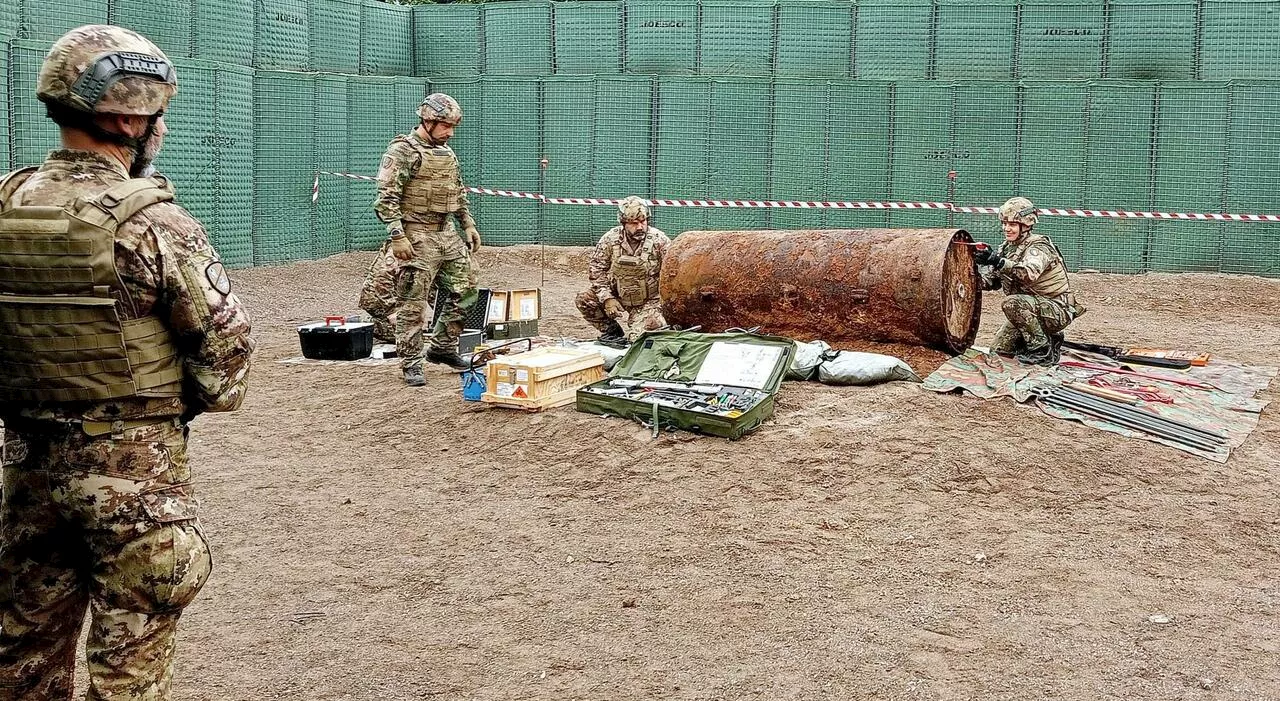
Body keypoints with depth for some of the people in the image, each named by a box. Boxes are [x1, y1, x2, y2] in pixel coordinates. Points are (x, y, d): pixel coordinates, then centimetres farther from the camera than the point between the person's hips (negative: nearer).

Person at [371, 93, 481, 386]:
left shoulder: (447, 153, 15)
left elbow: (459, 193, 25)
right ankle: (411, 364, 6)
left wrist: (469, 225, 18)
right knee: (412, 304, -3)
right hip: (417, 237, -8)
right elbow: (387, 198, -15)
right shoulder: (402, 151, -10)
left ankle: (443, 347, 23)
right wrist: (397, 235, -21)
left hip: (447, 233, 8)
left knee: (464, 292, 8)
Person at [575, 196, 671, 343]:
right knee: (583, 301, -14)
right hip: (617, 298, 3)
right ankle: (611, 329, 7)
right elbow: (596, 268, -2)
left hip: (648, 302, -3)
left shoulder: (659, 240, -13)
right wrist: (606, 298, -11)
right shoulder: (611, 239, -8)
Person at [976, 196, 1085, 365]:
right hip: (1031, 311, 9)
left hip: (1058, 311, -9)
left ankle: (1043, 350, -18)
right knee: (998, 349, 7)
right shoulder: (1006, 247, 4)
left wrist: (998, 262, -54)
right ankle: (1046, 338, 22)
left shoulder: (1038, 247, -21)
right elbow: (993, 280, 3)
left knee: (1012, 303, -33)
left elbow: (1029, 274, -42)